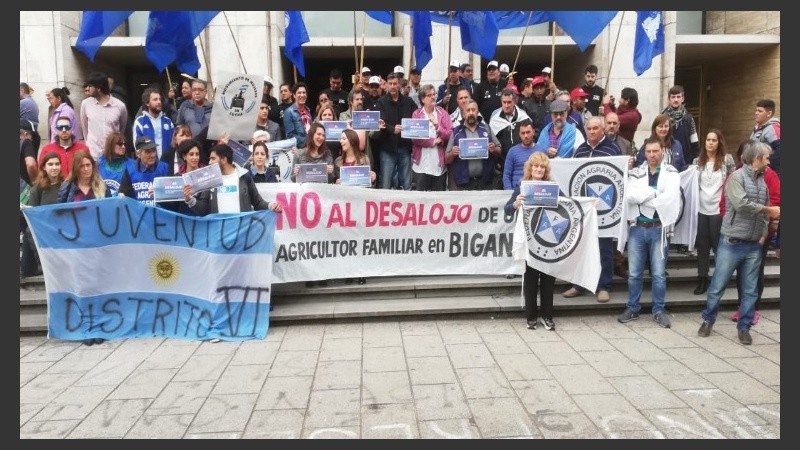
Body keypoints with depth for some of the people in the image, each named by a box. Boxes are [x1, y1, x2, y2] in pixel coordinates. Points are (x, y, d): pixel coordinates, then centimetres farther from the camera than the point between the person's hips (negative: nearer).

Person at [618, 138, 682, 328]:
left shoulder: (671, 174, 0)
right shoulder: (635, 173, 6)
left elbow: (668, 199, -15)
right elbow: (629, 195, -11)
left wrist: (641, 197, -10)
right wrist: (654, 193, -15)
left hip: (659, 229, -2)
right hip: (637, 227, 2)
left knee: (659, 274, 5)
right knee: (634, 273, 8)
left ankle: (659, 311, 17)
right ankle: (632, 308, 20)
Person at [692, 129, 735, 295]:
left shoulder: (727, 159, -1)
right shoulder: (697, 161, 8)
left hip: (719, 208, -3)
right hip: (701, 208, 3)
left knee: (718, 244, 6)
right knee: (702, 245, 7)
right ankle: (702, 279, 14)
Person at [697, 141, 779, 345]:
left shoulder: (762, 180, 12)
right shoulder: (736, 177, -9)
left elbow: (765, 210, 15)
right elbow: (742, 205, -22)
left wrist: (763, 234, 0)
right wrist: (769, 210, -11)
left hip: (754, 246, 6)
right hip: (732, 243, -6)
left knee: (750, 290, 9)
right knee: (717, 286, 2)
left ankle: (744, 327, 19)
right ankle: (708, 320, 19)